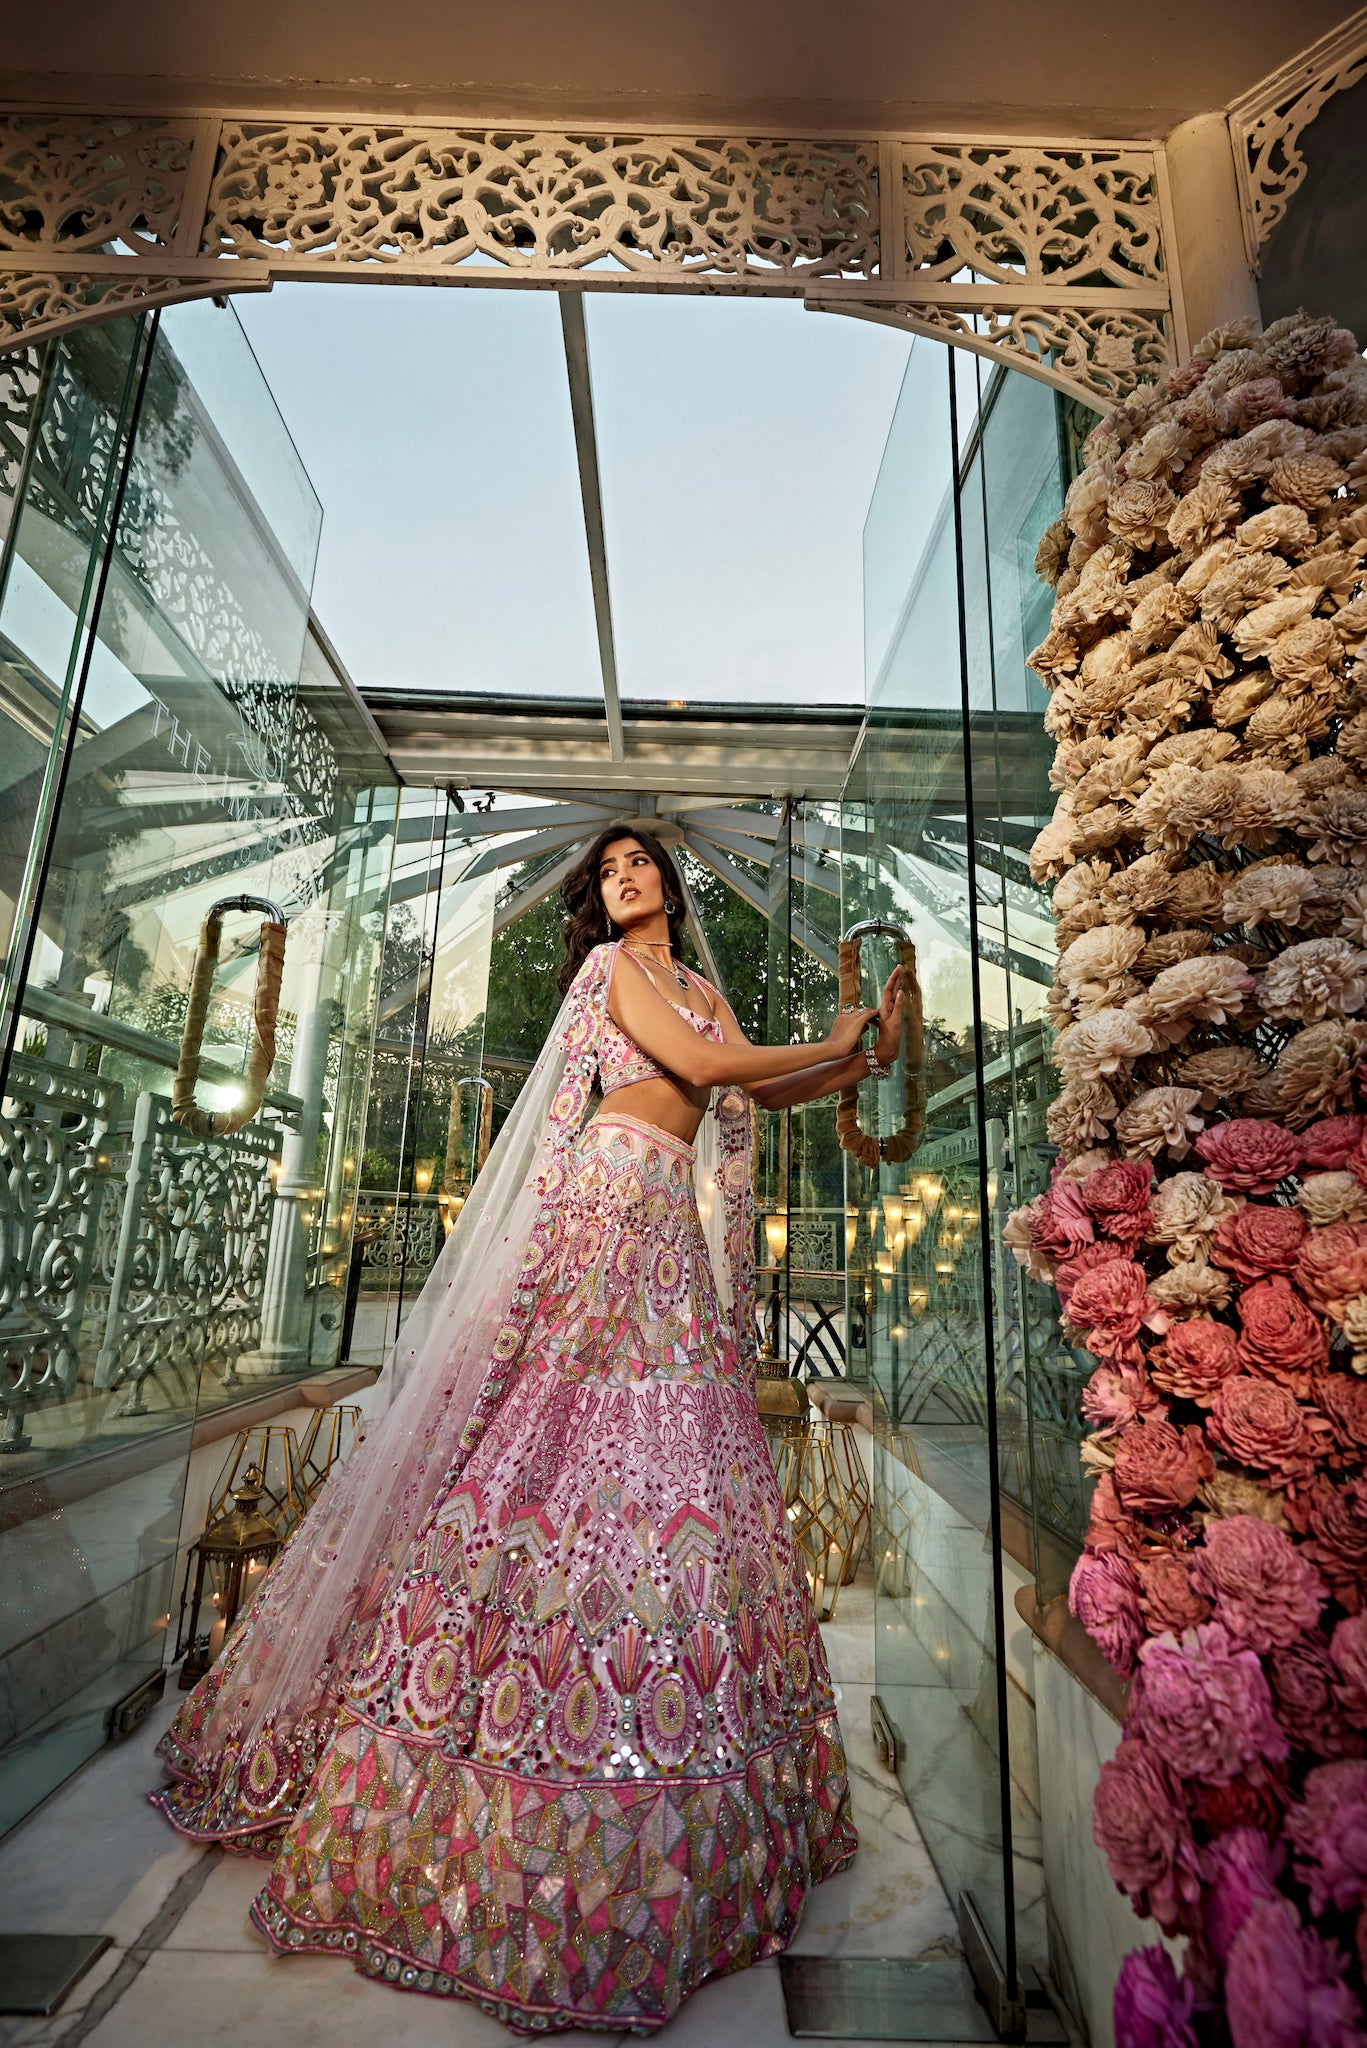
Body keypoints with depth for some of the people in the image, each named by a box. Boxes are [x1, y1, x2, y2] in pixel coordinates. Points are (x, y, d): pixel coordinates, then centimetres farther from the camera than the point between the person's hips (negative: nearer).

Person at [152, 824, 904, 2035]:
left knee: (667, 1460, 6)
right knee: (566, 1439, -10)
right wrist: (831, 1042, 4)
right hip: (614, 1202, -7)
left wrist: (873, 1059, 17)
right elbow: (700, 1065, -7)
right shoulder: (610, 963, 4)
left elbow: (767, 1094, 23)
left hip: (673, 1232, 7)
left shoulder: (703, 989, 26)